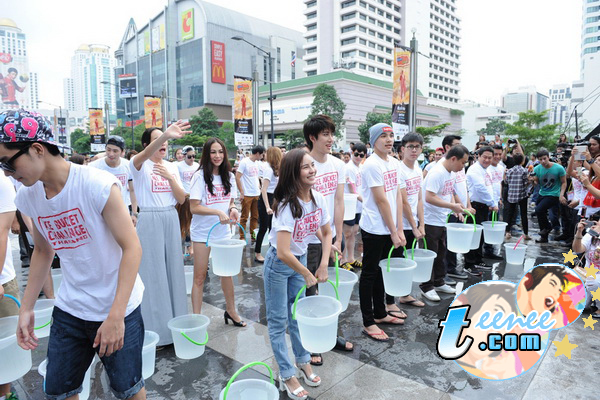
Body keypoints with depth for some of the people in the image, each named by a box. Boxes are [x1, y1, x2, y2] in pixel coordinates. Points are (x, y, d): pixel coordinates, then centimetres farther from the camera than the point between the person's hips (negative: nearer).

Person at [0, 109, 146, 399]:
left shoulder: (98, 185, -20)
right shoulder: (27, 197, 0)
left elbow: (132, 248, -20)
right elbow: (42, 251, 14)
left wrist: (116, 315, -22)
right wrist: (26, 308, 12)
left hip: (118, 310, -5)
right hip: (69, 310, 6)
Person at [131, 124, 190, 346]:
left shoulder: (171, 167, 9)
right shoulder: (141, 165, -6)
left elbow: (181, 199, 4)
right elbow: (145, 155, -32)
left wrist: (170, 177, -12)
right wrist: (166, 134, -50)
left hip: (171, 219, 5)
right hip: (149, 220, -5)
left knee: (173, 270, 11)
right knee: (153, 273, 2)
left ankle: (175, 323, 26)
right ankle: (155, 330, 16)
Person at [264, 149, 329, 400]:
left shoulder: (318, 198, -11)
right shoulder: (287, 206, -30)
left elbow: (327, 233, 4)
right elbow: (283, 253, -34)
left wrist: (323, 264, -7)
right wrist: (307, 274, -20)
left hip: (300, 259, 6)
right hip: (279, 264, -6)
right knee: (278, 321, 7)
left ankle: (303, 363, 37)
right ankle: (287, 375, 22)